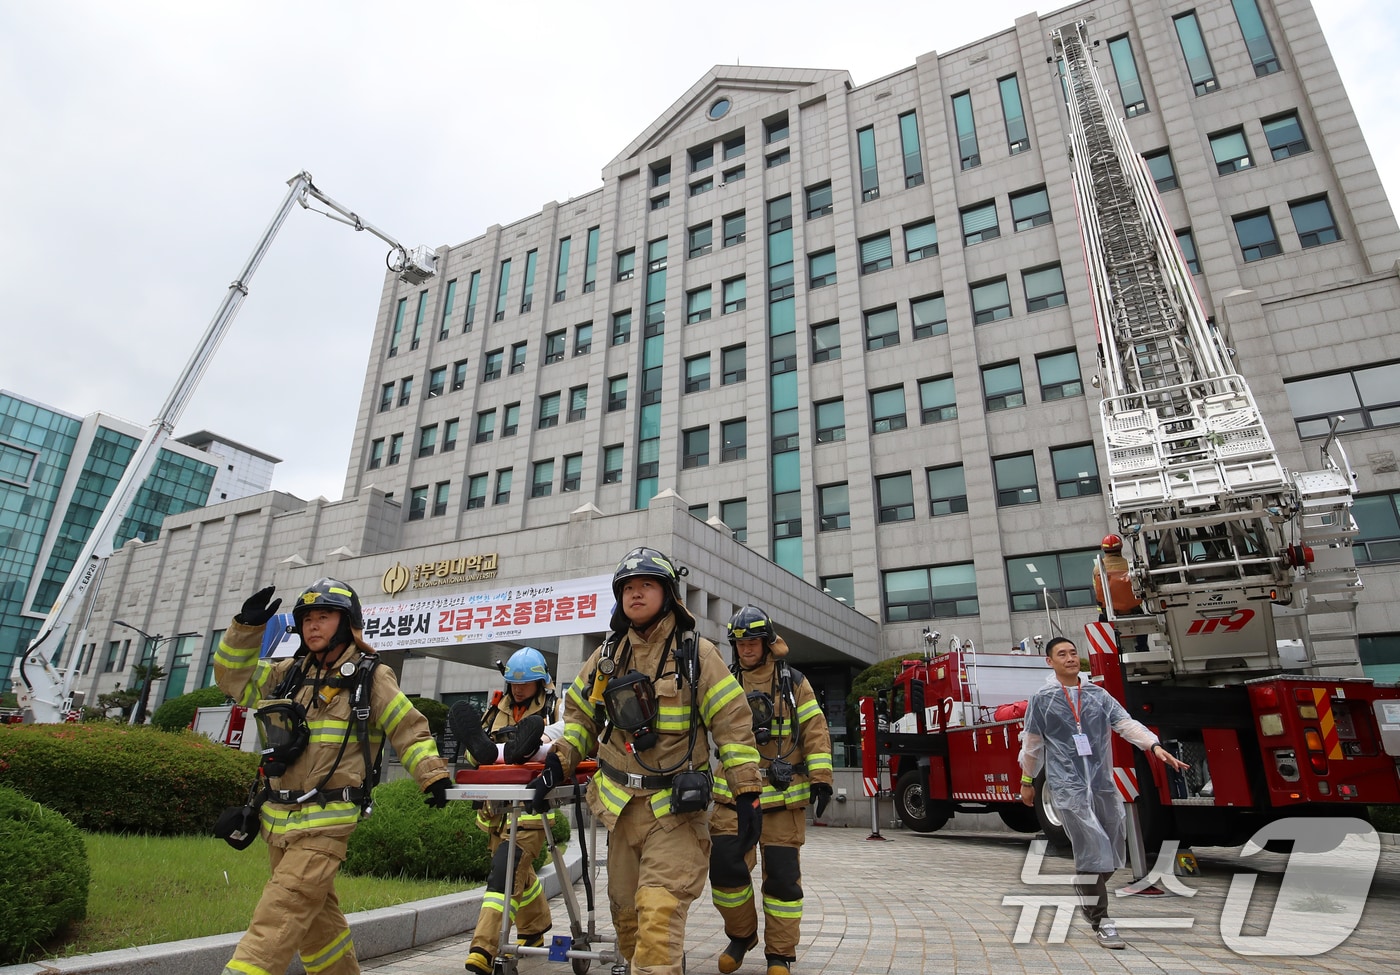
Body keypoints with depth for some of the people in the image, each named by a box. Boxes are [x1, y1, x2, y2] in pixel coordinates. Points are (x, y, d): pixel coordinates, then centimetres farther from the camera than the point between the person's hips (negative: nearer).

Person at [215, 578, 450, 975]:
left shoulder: (371, 678, -4)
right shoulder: (288, 674, 10)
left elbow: (410, 729, -3)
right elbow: (232, 676, 14)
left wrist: (432, 775, -12)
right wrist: (247, 628, 1)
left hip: (325, 823, -6)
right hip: (278, 819, 6)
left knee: (277, 919, -12)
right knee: (317, 917, 17)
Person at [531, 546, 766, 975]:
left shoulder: (696, 653, -6)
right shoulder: (607, 655, 7)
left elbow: (733, 723, -7)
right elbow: (580, 712, 18)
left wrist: (747, 794, -11)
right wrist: (557, 765, 5)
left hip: (676, 808, -5)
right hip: (621, 806, 5)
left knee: (659, 914, -15)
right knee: (626, 913, 16)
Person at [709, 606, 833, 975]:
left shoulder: (792, 682, 3)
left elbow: (816, 732, 1)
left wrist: (821, 779, -7)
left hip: (783, 796, -1)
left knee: (782, 875, 3)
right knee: (725, 865, -3)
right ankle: (741, 934, 23)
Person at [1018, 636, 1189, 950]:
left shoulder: (1098, 694, 8)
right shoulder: (1042, 699, -1)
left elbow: (1126, 723, -4)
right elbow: (1032, 744, 7)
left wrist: (1155, 746, -22)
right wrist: (1027, 782, 13)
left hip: (1103, 782, 5)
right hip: (1068, 785, -4)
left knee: (1112, 851, 12)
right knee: (1093, 850, -12)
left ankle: (1089, 896, 36)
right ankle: (1101, 923, 0)